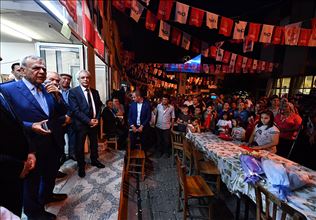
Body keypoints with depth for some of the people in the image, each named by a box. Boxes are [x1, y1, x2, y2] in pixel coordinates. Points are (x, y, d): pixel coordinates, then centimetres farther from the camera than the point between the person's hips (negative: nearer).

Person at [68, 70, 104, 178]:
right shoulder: (73, 92, -10)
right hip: (81, 124, -4)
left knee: (94, 143, 19)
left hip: (94, 122, 5)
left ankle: (94, 160, 40)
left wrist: (97, 119, -7)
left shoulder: (95, 92, 6)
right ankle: (81, 166, 30)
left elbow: (99, 107, 7)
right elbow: (75, 110, -17)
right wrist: (89, 121, -19)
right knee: (80, 146, 11)